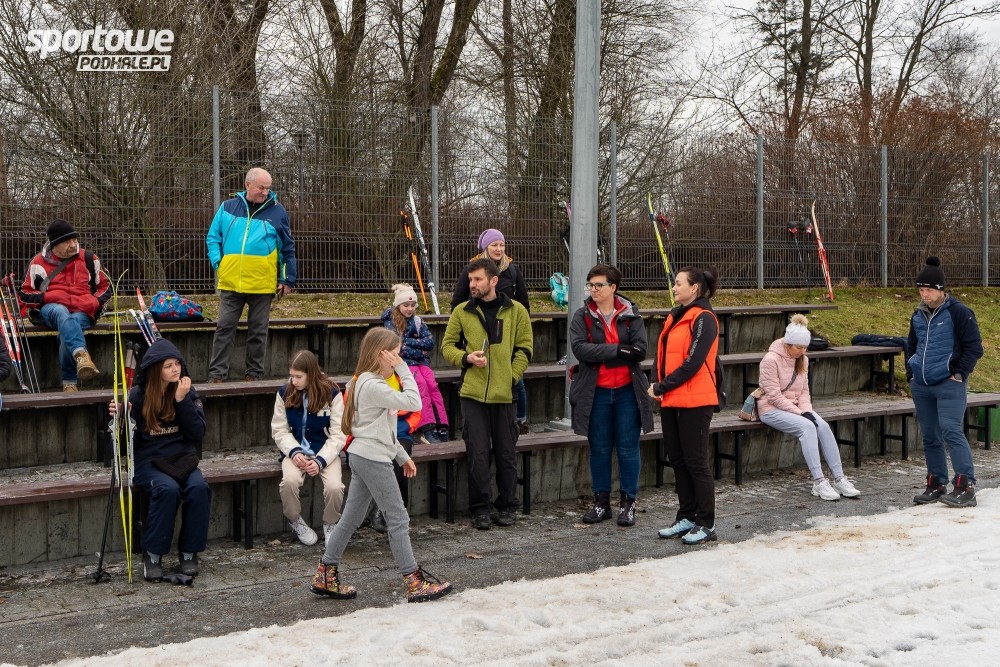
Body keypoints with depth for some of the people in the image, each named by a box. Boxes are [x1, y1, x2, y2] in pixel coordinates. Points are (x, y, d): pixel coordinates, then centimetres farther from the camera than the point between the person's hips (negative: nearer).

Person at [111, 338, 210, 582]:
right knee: (167, 489, -34)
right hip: (148, 461, -2)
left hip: (182, 459, 2)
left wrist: (182, 400, -13)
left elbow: (198, 433, -5)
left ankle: (189, 552, -13)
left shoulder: (187, 392, 5)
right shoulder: (138, 395, -2)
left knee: (199, 488, -29)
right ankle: (152, 554, -18)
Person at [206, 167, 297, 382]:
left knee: (258, 331, 7)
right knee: (224, 328, 1)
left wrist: (288, 280, 5)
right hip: (230, 282, 1)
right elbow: (212, 238, 13)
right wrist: (218, 263, -2)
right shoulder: (227, 207, 6)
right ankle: (217, 374, 5)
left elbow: (288, 249, 8)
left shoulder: (277, 211, 3)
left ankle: (254, 373, 16)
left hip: (262, 284, -1)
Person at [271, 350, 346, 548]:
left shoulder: (331, 393, -9)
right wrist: (294, 452, -18)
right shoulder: (284, 393, -2)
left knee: (334, 487, -29)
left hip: (326, 451, -1)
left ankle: (330, 524, 4)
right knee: (290, 481, -32)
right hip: (295, 450, 1)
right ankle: (295, 521, -1)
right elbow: (279, 430, 0)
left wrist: (320, 461, -20)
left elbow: (338, 435, -8)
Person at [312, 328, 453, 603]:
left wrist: (402, 456, 21)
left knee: (351, 519, 14)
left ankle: (325, 576, 20)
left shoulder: (364, 382, 14)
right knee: (398, 519, -3)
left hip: (363, 457, 10)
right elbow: (414, 403, -23)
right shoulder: (373, 386, -19)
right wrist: (403, 370, -17)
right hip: (373, 459, -10)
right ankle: (415, 583, 3)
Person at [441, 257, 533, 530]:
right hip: (472, 393, 0)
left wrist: (511, 378, -5)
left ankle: (508, 506, 20)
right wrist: (466, 358, -9)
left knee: (506, 452, 7)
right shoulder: (462, 312, 5)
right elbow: (448, 345, 10)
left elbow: (524, 349, 6)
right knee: (477, 452, 0)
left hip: (504, 394, 0)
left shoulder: (516, 311, 4)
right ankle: (480, 508, 9)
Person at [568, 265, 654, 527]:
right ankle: (601, 502, 19)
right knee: (599, 449, 8)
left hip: (627, 390, -1)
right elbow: (579, 348, -15)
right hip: (595, 392, 1)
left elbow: (640, 350, -10)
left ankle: (628, 502, 13)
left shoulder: (631, 314, 2)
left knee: (628, 448, 3)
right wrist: (618, 350, -18)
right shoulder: (582, 316, 1)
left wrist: (601, 355, -16)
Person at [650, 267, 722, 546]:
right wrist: (657, 384, -1)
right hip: (671, 401, 8)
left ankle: (706, 525, 5)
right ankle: (687, 517, 23)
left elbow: (692, 363, -18)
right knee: (677, 460, 12)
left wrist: (661, 388, -14)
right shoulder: (675, 316, 15)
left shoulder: (703, 319, -11)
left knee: (695, 462, -3)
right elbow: (663, 354, 17)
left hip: (694, 402, -8)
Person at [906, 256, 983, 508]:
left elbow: (974, 346, -8)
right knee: (930, 436, 10)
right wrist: (911, 372, 14)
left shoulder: (958, 312, -8)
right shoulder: (918, 315, 12)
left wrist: (959, 375, -11)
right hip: (921, 386, 7)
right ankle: (936, 485, 19)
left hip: (949, 385, -7)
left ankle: (965, 487, -16)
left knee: (951, 431, -16)